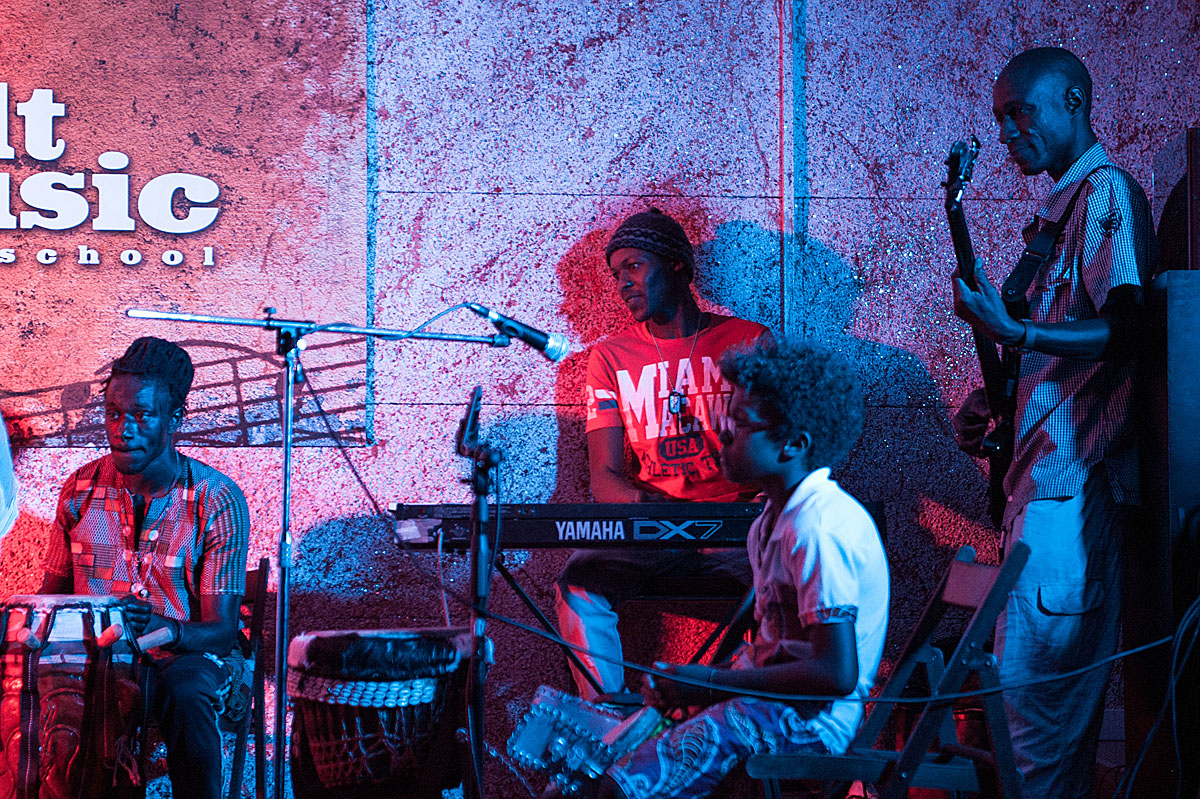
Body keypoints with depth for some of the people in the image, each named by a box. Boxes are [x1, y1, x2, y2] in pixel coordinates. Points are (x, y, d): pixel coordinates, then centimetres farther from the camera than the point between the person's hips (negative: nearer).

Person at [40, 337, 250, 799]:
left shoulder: (218, 501, -9)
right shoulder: (81, 489, 2)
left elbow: (222, 629, -11)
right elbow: (53, 592, 12)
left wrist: (165, 629, -33)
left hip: (185, 654, -3)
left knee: (185, 692, -37)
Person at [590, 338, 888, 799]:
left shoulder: (819, 530, -21)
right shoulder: (780, 515, 11)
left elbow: (836, 674, -25)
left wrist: (714, 684, -16)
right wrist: (685, 679, 5)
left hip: (810, 720, -10)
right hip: (770, 694, 10)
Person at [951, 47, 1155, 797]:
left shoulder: (1108, 192, -7)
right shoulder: (1061, 207, 22)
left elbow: (1125, 331, -18)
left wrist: (1013, 334, -26)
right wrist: (994, 401, 13)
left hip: (1074, 475, -10)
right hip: (1044, 473, 10)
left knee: (1036, 680, -11)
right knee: (1057, 685, 12)